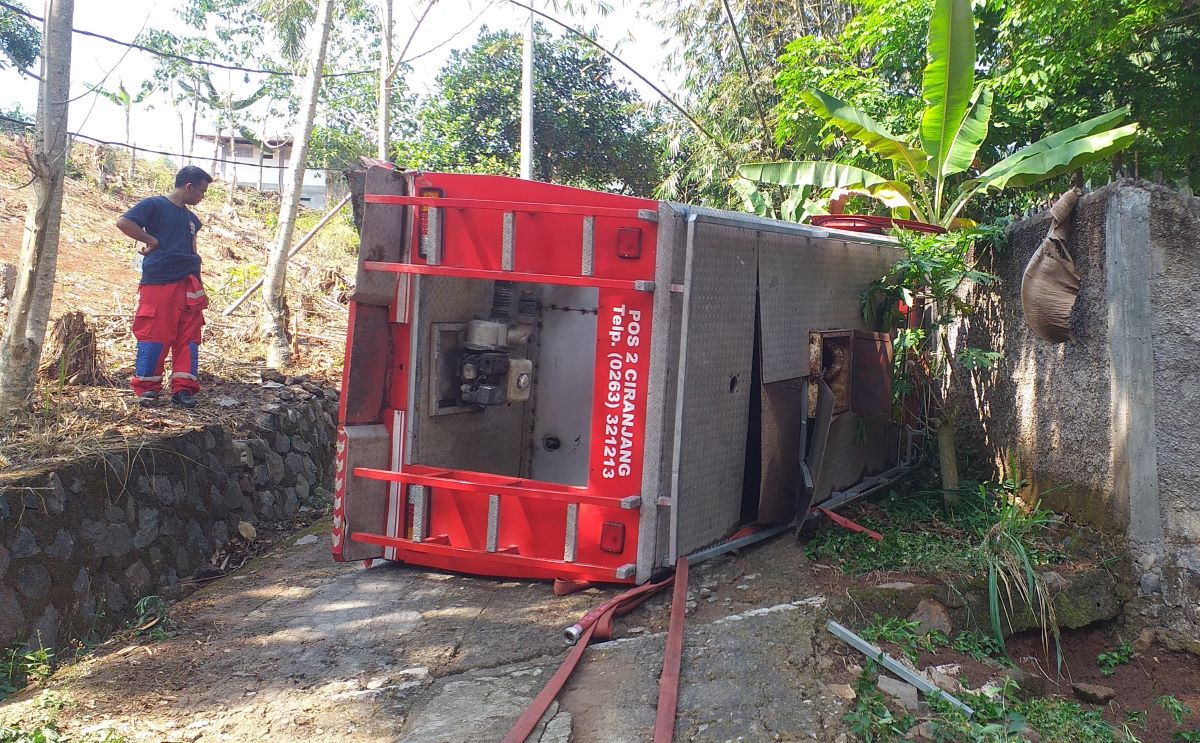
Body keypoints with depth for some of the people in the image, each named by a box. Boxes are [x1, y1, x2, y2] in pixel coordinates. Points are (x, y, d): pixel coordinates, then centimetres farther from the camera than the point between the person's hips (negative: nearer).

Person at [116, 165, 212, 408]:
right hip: (158, 283, -6)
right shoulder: (155, 205, -2)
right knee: (154, 335, -3)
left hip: (188, 286, 7)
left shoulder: (191, 218, 19)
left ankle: (183, 388, 9)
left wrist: (199, 287, 19)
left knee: (188, 337, 4)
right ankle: (147, 388, 7)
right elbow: (123, 222, -13)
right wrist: (151, 241, -11)